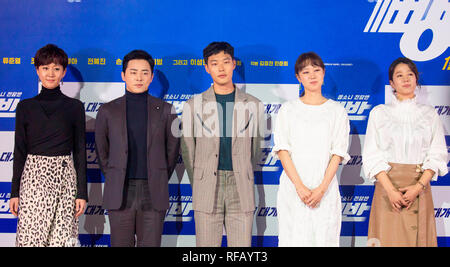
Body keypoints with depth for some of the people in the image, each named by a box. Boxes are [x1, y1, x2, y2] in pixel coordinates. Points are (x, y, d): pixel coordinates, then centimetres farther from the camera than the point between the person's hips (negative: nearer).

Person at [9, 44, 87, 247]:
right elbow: (19, 151, 9)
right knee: (29, 238, -4)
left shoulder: (75, 107, 5)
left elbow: (80, 151, 6)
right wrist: (14, 192, 5)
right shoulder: (25, 107, 7)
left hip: (64, 178, 0)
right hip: (33, 177, 1)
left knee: (63, 239, -2)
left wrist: (82, 192, 1)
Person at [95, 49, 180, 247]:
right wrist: (113, 180, 10)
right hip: (120, 195, 0)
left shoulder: (165, 110, 5)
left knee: (150, 244, 3)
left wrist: (160, 182, 10)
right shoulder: (108, 111, 5)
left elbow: (173, 149, 12)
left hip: (153, 194, 0)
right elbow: (101, 150, 14)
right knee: (120, 244, 4)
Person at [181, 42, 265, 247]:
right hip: (207, 192, 0)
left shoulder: (253, 105, 8)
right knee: (206, 245, 0)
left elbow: (256, 148, 15)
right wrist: (198, 185, 12)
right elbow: (187, 149, 11)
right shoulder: (193, 105, 6)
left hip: (241, 191, 1)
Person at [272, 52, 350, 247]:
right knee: (294, 238, -1)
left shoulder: (337, 111, 7)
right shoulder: (288, 110, 7)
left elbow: (338, 153, 0)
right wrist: (300, 187, -13)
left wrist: (322, 188, -12)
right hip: (293, 187, 0)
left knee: (324, 237, -1)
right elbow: (282, 150, -2)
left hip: (325, 189, 0)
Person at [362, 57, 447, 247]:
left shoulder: (429, 114, 8)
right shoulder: (379, 113, 5)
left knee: (418, 237, 2)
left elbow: (437, 154, 3)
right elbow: (372, 155, -1)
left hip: (420, 186, 1)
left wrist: (418, 187, -12)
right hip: (387, 184, -1)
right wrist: (390, 190, -13)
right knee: (388, 237, -1)